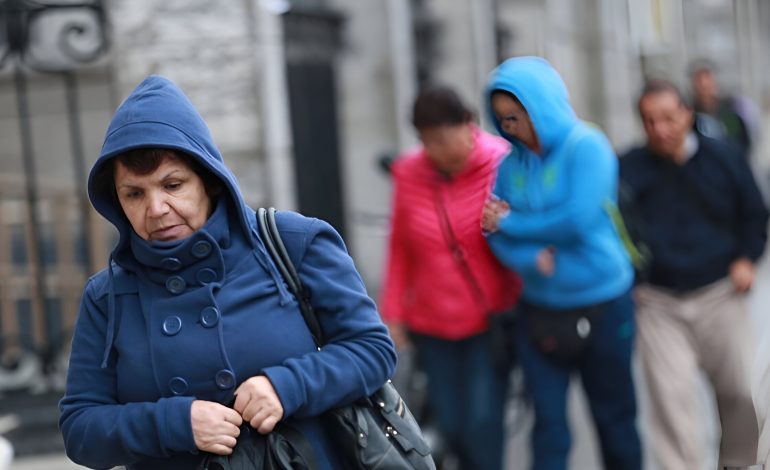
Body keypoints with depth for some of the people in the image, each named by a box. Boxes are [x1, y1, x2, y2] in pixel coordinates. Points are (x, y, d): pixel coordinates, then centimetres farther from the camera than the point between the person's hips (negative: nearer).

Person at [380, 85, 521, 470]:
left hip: (492, 321, -3)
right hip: (433, 324, 3)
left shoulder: (502, 164, -11)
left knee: (482, 422, -9)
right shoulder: (409, 173, -3)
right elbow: (400, 248, 5)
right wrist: (393, 311, 3)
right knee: (450, 423, 7)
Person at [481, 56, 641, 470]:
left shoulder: (586, 146, -11)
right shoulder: (510, 164, 3)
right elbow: (496, 235, -1)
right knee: (548, 423, 2)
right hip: (539, 309, 4)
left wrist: (511, 224, -11)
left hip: (601, 305, -3)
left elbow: (579, 219, -21)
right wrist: (532, 258, -22)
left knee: (613, 415, 11)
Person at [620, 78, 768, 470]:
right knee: (671, 396, -9)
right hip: (657, 302, -1)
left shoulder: (723, 158, -1)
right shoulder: (626, 169, -6)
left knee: (737, 388, 11)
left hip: (719, 295, 2)